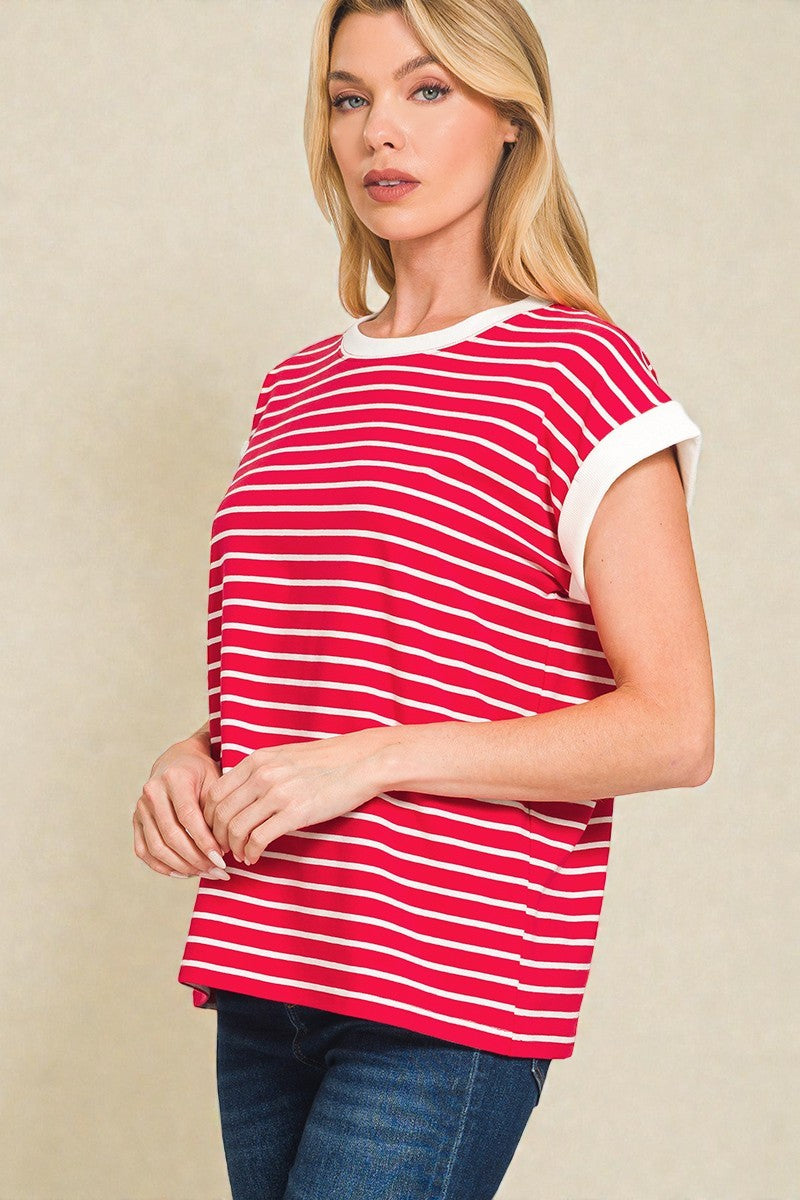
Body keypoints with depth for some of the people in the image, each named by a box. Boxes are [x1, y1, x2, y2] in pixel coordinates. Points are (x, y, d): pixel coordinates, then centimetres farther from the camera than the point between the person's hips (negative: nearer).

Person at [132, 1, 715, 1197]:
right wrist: (195, 762, 4)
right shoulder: (295, 388, 16)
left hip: (449, 1005, -6)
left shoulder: (581, 369, -5)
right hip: (262, 982, 6)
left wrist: (374, 758, -17)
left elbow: (674, 730, -11)